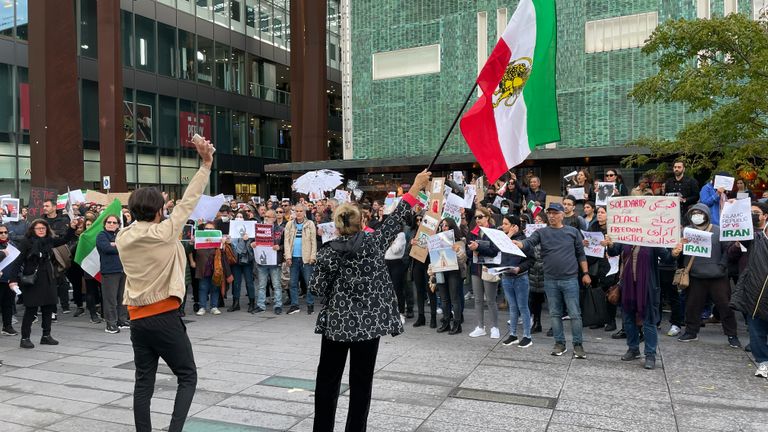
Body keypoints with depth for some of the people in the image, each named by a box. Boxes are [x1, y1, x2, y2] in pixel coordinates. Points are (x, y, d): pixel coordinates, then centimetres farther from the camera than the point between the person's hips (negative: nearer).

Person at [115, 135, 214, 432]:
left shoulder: (123, 238, 1)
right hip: (165, 316, -5)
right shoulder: (164, 233, -13)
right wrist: (206, 163, -7)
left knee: (144, 382, 11)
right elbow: (188, 201, -11)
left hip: (137, 319, 5)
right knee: (187, 376, 6)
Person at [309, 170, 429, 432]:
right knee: (361, 381, 9)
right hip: (368, 323, 0)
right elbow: (395, 220, 1)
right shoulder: (373, 242, -7)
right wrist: (416, 187, 10)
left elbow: (317, 289, -4)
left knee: (328, 378, 15)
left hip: (336, 323, 0)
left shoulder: (327, 254, -7)